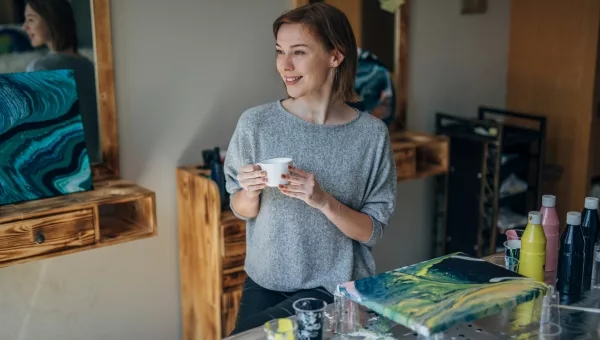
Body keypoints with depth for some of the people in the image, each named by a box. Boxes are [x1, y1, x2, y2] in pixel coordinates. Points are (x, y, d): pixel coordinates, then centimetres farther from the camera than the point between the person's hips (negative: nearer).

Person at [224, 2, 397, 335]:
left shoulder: (371, 134, -12)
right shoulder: (255, 123, -9)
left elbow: (372, 232, -7)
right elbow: (241, 210, 4)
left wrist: (324, 201, -25)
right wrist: (250, 193, -19)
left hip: (334, 286, -2)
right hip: (264, 281, 2)